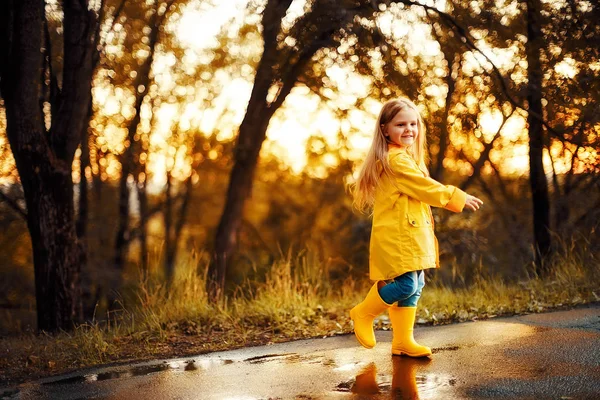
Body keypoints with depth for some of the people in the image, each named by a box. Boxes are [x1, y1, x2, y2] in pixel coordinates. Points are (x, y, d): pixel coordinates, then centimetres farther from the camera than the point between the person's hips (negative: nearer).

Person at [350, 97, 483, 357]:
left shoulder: (408, 157, 19)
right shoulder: (396, 159, -15)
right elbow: (425, 188, -15)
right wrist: (458, 198, -5)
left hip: (412, 236, 11)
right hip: (396, 236, -11)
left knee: (415, 287, 10)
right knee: (406, 284, -15)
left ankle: (403, 341, 17)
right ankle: (363, 314, 6)